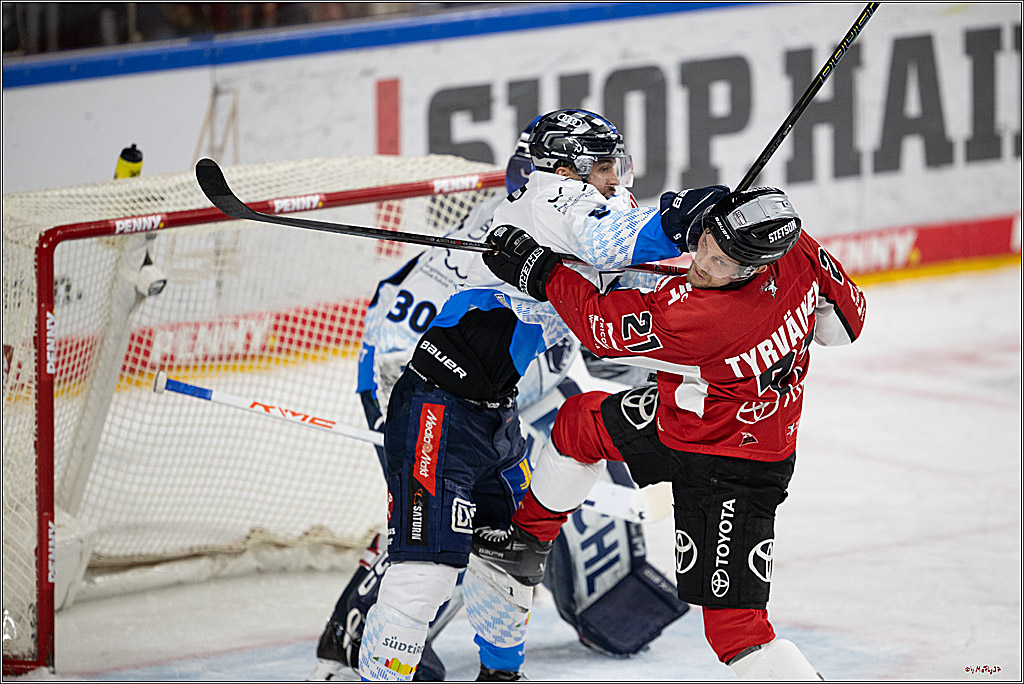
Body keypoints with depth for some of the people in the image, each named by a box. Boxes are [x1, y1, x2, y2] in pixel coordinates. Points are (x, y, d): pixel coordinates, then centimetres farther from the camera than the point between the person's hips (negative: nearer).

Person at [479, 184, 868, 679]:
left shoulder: (695, 317, -39)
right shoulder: (799, 252, -21)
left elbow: (604, 327, -23)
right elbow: (846, 316, -2)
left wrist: (540, 273, -12)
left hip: (728, 467, -10)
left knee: (733, 621, -8)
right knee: (582, 421, 21)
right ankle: (528, 540, 42)